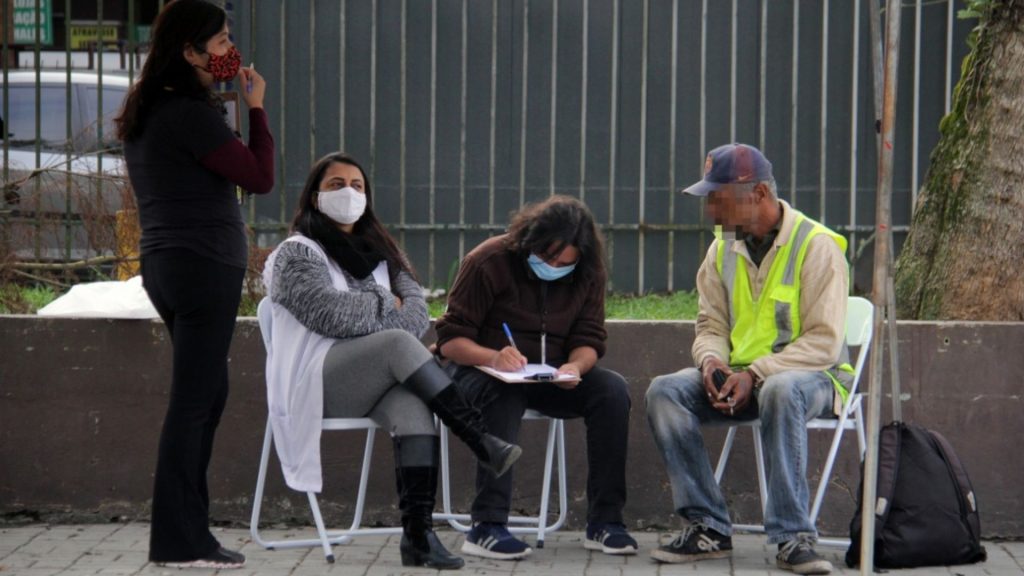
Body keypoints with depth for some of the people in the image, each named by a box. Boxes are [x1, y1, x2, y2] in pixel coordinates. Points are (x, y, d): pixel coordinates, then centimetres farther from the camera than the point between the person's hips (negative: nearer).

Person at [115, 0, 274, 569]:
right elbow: (260, 176, -14)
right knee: (193, 402, -5)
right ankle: (178, 539, -2)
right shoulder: (191, 115, -16)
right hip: (203, 266, -10)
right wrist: (256, 106, -3)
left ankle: (184, 529, 17)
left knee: (206, 395, 15)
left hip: (166, 264, 10)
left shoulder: (145, 112, 13)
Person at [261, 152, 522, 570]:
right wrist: (386, 306, -2)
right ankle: (480, 442, -34)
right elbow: (330, 313, -14)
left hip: (374, 384, 4)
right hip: (317, 383, -4)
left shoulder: (380, 251, 21)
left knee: (414, 404, -32)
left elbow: (417, 312, 7)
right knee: (398, 343, -32)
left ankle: (417, 532, -43)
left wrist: (363, 313, -10)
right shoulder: (297, 254, 4)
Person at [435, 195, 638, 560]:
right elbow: (450, 339, -14)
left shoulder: (588, 274, -1)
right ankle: (487, 527, -41)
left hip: (552, 377, 4)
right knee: (503, 394, -39)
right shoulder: (488, 262, -14)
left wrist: (576, 366, -25)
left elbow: (589, 339, 0)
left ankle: (604, 522, -19)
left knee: (612, 390, -22)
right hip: (481, 371, -4)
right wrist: (493, 358, -35)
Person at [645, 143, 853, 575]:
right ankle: (707, 528, -18)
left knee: (780, 391, -41)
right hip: (738, 377, 6)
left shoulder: (816, 246, -11)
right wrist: (711, 360, -10)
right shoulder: (722, 250, 9)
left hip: (813, 376, -6)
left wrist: (756, 374, -25)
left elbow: (824, 341, -16)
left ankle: (793, 537, -35)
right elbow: (711, 325, 14)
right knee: (665, 391, -19)